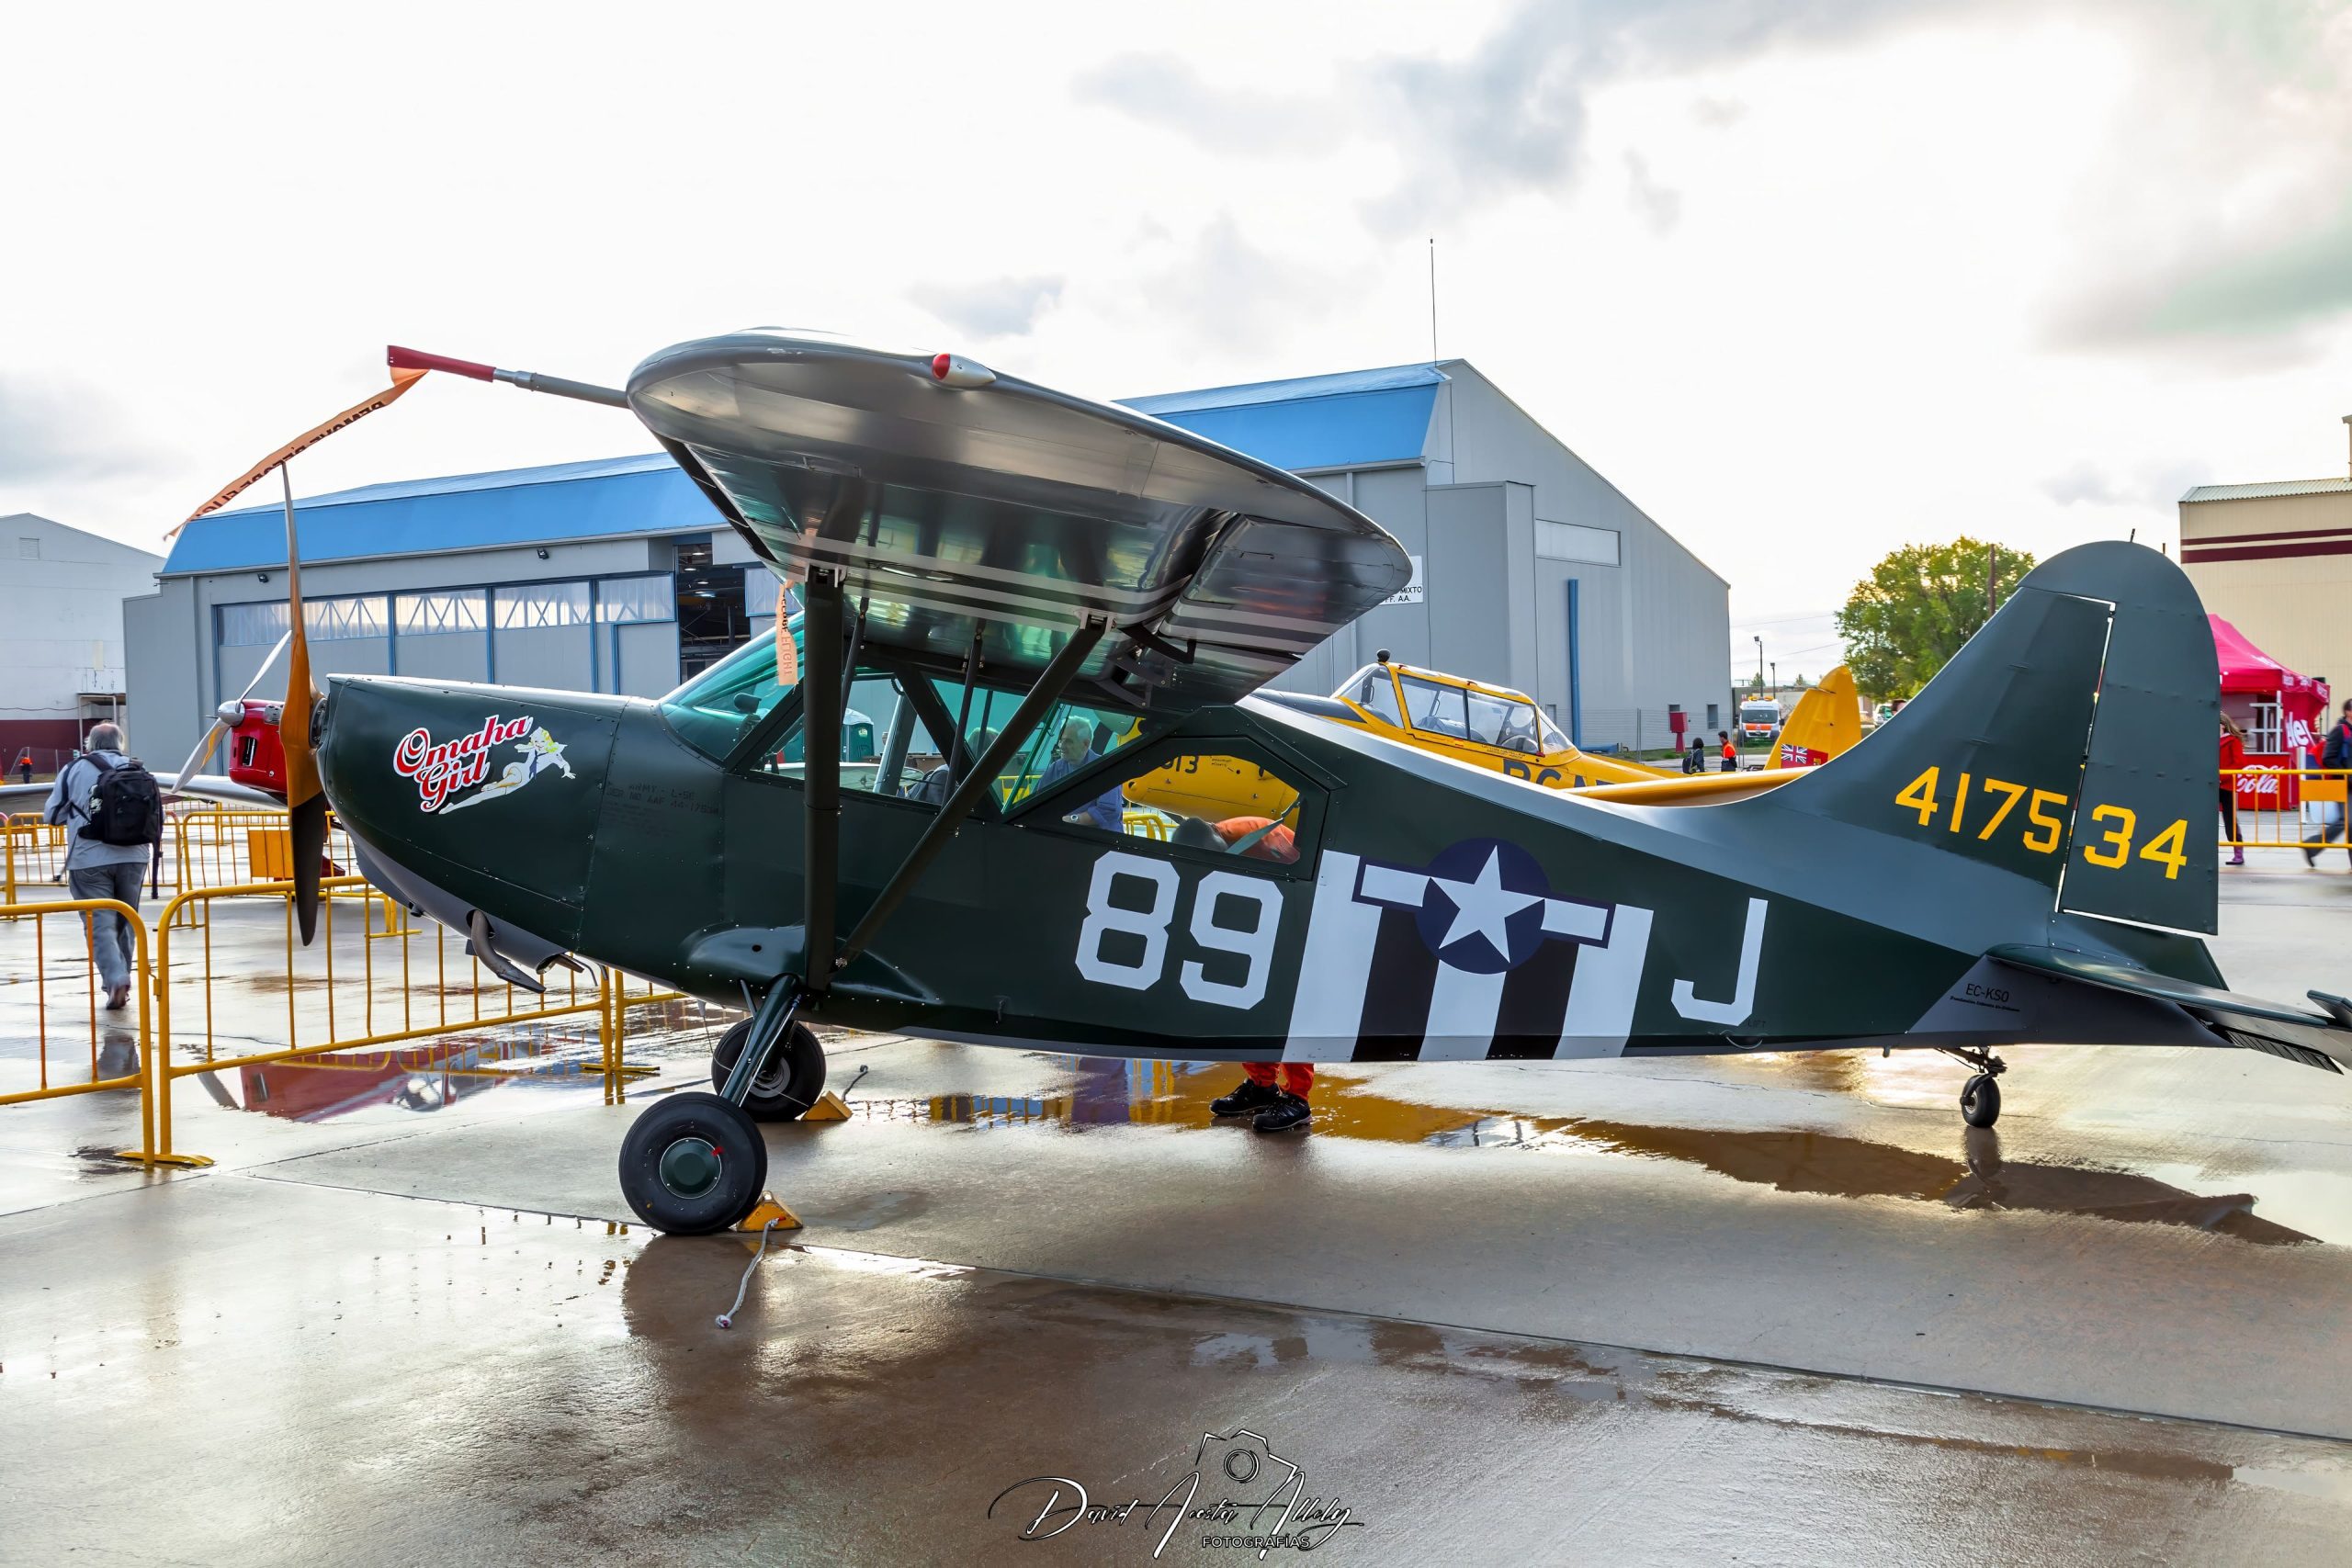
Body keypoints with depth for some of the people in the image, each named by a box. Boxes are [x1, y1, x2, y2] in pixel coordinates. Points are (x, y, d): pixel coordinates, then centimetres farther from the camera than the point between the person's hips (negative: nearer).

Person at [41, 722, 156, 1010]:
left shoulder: (73, 770, 2)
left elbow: (52, 814, 5)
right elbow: (157, 818, 10)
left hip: (89, 859, -2)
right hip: (133, 856, 3)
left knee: (100, 923, -2)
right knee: (125, 921, 16)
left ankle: (116, 979, -19)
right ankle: (121, 980, 20)